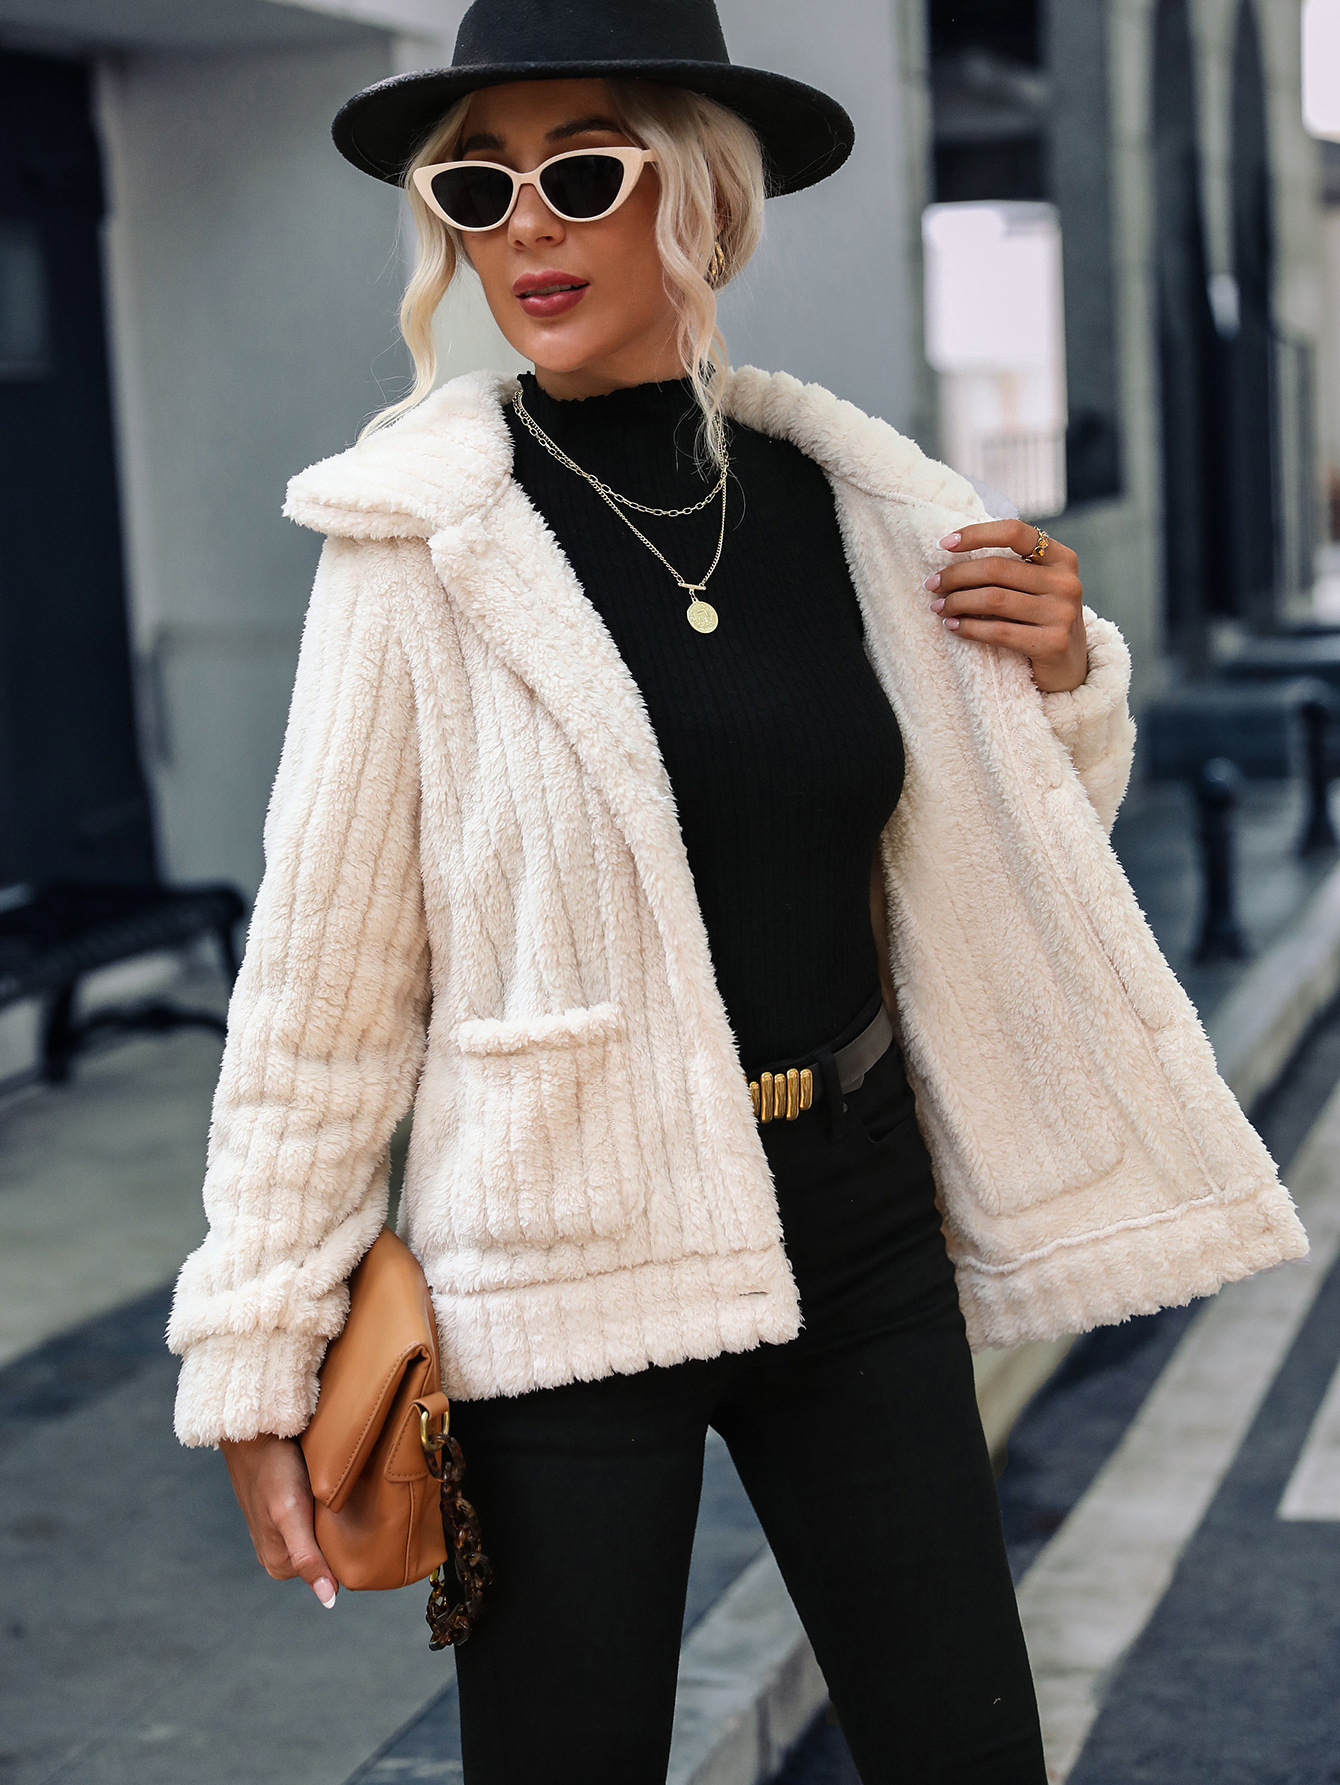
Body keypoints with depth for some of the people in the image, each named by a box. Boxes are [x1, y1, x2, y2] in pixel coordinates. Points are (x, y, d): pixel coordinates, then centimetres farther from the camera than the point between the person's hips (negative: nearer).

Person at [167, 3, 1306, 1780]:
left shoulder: (845, 499, 3)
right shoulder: (424, 533, -9)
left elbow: (997, 860, 17)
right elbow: (324, 972, -7)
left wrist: (1061, 676, -2)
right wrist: (259, 1351, -6)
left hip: (861, 1238, 4)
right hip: (563, 1276, -4)